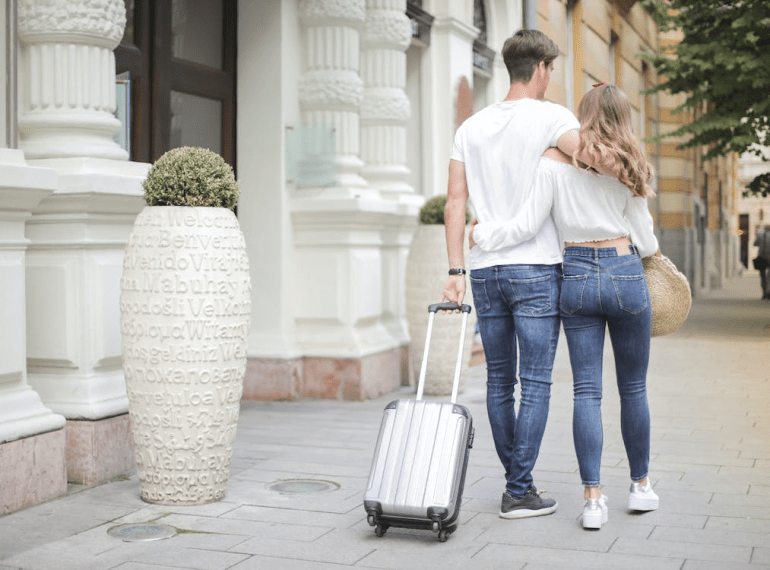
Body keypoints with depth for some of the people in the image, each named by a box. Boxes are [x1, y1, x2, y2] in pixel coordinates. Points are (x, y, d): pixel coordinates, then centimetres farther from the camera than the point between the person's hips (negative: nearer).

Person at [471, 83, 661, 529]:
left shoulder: (554, 160, -2)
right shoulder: (629, 167, 0)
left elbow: (527, 226, -6)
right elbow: (643, 238, 4)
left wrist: (478, 235, 7)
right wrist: (654, 251, 27)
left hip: (576, 276, 0)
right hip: (625, 274, 0)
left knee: (586, 389, 3)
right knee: (634, 388, 13)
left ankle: (593, 498, -1)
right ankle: (641, 486, 25)